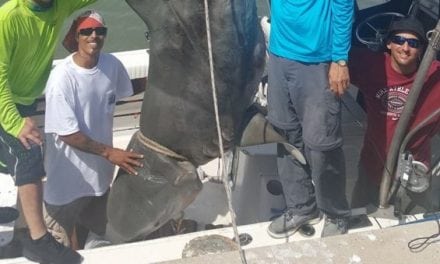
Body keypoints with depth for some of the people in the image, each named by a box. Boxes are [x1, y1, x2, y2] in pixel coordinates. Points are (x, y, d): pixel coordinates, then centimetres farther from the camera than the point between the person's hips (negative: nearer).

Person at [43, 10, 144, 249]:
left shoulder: (112, 65, -9)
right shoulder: (62, 77, -25)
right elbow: (67, 133, -22)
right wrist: (109, 152, -20)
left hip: (100, 172, 6)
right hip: (68, 179, -5)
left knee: (97, 232, 27)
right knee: (61, 246, 14)